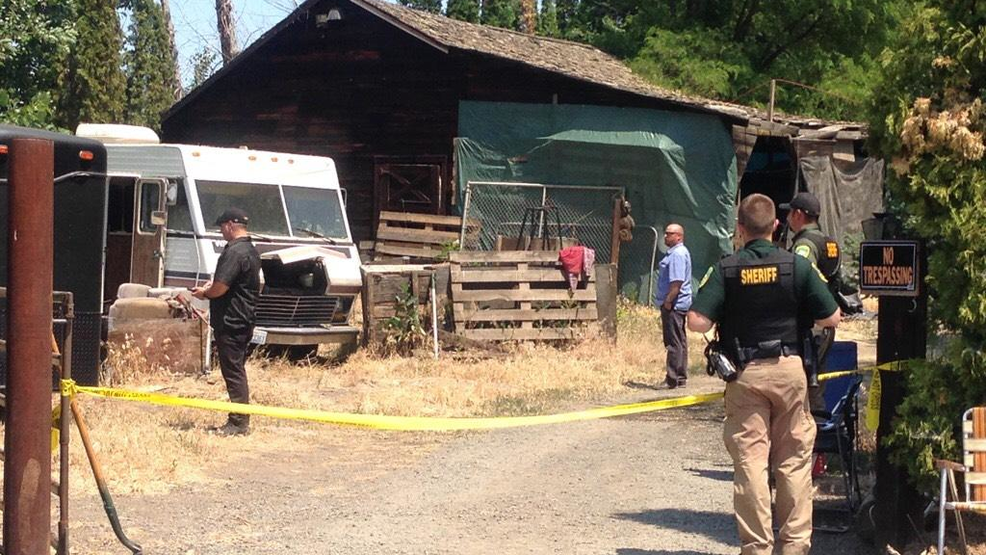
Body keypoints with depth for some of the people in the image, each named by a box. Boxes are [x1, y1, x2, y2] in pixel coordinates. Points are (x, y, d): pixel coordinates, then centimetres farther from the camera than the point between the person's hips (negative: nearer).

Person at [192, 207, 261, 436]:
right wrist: (212, 285, 16)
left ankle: (239, 422, -4)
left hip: (230, 322, -10)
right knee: (237, 371, 15)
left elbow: (221, 287, -23)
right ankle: (239, 420, 19)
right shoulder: (251, 250, 15)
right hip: (244, 320, 10)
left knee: (233, 372, -6)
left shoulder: (235, 252, -18)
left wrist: (204, 293, -4)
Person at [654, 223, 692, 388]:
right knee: (680, 341, 14)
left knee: (674, 343, -8)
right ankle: (681, 377, 21)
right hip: (678, 305, 11)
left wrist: (668, 301, -21)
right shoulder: (675, 252, 17)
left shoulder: (678, 254, -17)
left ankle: (673, 379, -6)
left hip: (674, 305, -11)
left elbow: (677, 282, -24)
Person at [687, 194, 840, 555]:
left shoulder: (725, 269, -5)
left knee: (750, 461, 2)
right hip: (789, 369, 1)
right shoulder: (797, 266, -3)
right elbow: (832, 318, -2)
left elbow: (697, 322, -12)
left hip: (745, 373, -1)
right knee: (794, 461, 10)